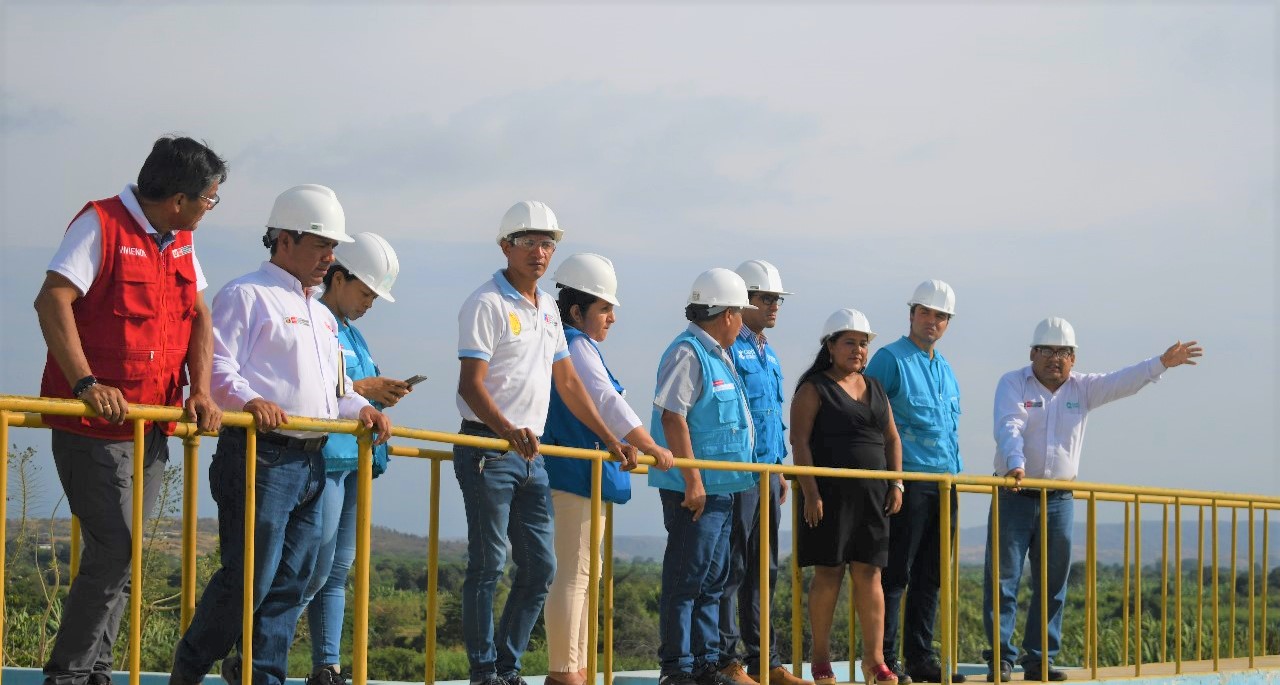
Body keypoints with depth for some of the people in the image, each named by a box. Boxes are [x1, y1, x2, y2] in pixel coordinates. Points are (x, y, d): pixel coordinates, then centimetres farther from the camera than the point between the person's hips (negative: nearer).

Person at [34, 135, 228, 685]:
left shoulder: (180, 241, 13)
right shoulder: (101, 225, -11)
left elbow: (198, 317, 15)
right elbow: (52, 301, -19)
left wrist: (201, 391, 0)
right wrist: (86, 384, -27)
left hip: (152, 425, 8)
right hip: (94, 427, -8)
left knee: (120, 554, 8)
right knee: (114, 550, -12)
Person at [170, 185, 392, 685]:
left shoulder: (322, 315, 25)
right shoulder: (246, 296, -3)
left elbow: (334, 385, 28)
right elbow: (217, 369, -11)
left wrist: (358, 408, 8)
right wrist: (250, 400, -28)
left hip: (311, 461, 9)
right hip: (260, 456, -8)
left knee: (290, 581, 6)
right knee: (248, 577, -10)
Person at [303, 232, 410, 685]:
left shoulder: (352, 333, 21)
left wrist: (383, 394, 4)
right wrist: (363, 388, -16)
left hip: (355, 457, 9)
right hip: (323, 457, -9)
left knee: (338, 571, 9)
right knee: (316, 570, -10)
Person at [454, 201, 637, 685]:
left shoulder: (547, 308, 17)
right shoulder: (488, 304, -8)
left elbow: (567, 382, 23)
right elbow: (471, 383, -16)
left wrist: (612, 442, 20)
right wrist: (508, 431, -33)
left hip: (531, 455, 8)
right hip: (488, 450, -8)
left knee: (540, 566, 7)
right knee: (488, 566, -5)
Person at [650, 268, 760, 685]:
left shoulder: (719, 355, 18)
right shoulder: (688, 353, -13)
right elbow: (672, 417, -19)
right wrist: (692, 480, -22)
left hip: (722, 489, 10)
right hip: (695, 490, -10)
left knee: (712, 581, 13)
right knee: (686, 580, -7)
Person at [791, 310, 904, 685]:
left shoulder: (875, 389, 18)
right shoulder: (814, 389, -1)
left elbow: (892, 438, 20)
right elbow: (799, 440, -9)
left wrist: (896, 484, 8)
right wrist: (810, 492, -17)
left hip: (872, 496, 5)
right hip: (830, 495, -5)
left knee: (869, 574, 2)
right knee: (828, 574, -3)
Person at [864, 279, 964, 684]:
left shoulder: (945, 370, 19)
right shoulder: (891, 359, -4)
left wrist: (956, 473, 17)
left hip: (944, 484, 7)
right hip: (908, 481, -7)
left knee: (930, 576, 9)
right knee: (896, 574, -7)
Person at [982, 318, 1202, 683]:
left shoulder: (1082, 388, 10)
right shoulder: (1013, 384, -2)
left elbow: (1122, 382, 1)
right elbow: (1009, 426, -17)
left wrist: (1161, 363, -13)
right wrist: (1015, 463, -34)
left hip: (1059, 500, 4)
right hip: (1014, 497, -4)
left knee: (1052, 585, 6)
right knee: (1003, 579, -6)